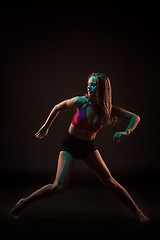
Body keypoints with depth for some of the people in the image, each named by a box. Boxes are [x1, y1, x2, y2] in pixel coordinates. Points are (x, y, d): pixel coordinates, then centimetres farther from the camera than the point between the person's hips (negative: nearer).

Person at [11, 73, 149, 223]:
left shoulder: (108, 109, -11)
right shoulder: (81, 102, -16)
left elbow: (135, 117, -5)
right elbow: (57, 108, 0)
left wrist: (125, 132, -23)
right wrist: (46, 127, 8)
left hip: (88, 147, 2)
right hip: (69, 144, -2)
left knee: (110, 182, 2)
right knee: (59, 185, -15)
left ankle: (137, 211, 19)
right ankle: (23, 203, 3)